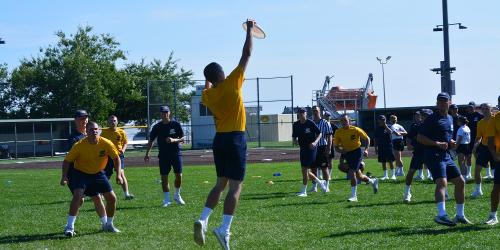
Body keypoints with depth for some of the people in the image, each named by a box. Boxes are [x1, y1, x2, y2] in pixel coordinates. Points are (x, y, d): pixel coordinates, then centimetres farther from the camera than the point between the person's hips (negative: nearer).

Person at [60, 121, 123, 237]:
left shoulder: (106, 144, -17)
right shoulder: (79, 145, -23)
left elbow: (116, 158, -1)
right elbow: (67, 161, -13)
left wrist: (118, 174, -8)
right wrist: (64, 176, -23)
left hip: (98, 173, 3)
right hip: (80, 173, -3)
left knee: (112, 198, -1)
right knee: (78, 195, -27)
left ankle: (108, 225, 22)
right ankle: (69, 226, -21)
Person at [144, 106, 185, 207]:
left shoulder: (176, 124, 1)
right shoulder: (157, 127, 4)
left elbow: (182, 139, 2)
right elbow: (151, 141, 11)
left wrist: (174, 140, -17)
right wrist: (147, 154, 5)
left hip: (176, 153, -1)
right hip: (163, 155, 1)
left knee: (179, 175, -5)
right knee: (164, 178, -1)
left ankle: (177, 195, 17)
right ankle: (167, 200, 8)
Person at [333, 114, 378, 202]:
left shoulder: (355, 130, -13)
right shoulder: (338, 132, -4)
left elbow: (367, 139, -1)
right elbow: (336, 147, 1)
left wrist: (366, 150, -13)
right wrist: (341, 150, -21)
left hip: (356, 152, -5)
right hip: (347, 153, 5)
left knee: (352, 173, -19)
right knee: (358, 176, 12)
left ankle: (354, 196, -10)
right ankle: (373, 181, 42)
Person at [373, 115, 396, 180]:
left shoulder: (387, 127, 0)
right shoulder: (377, 128, 7)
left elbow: (390, 132, -23)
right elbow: (375, 139, 11)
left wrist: (385, 125, -21)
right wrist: (376, 148, 7)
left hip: (388, 146, -3)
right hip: (381, 147, 3)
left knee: (390, 161, -3)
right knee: (383, 162, 6)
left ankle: (393, 175, 2)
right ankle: (385, 175, 13)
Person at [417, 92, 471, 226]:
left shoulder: (450, 119, 18)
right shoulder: (432, 119, -6)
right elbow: (420, 137, -10)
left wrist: (451, 142, 10)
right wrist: (437, 143, -20)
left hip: (446, 156, 9)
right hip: (434, 156, -9)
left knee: (460, 182, 11)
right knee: (442, 182, -26)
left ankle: (460, 215, 23)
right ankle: (441, 215, -40)